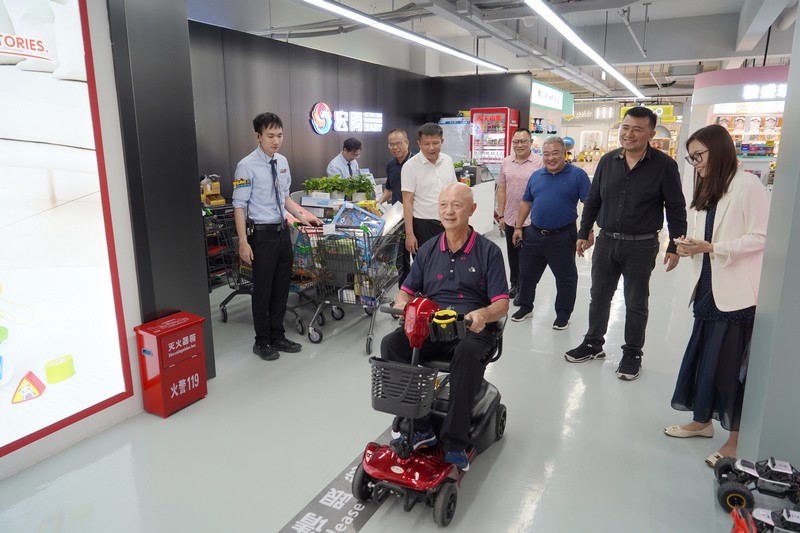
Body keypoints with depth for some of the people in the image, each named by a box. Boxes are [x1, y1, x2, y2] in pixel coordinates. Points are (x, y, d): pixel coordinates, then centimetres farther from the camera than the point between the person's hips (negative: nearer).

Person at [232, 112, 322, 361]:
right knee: (263, 289, 5)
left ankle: (278, 336, 30)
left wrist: (302, 215, 6)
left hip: (282, 231, 7)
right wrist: (243, 242, -18)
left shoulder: (282, 162, 7)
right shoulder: (247, 166, -14)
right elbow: (239, 206, -14)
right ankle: (262, 341, 22)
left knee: (282, 286, 15)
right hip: (262, 234, -7)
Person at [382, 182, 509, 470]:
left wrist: (482, 314, -25)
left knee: (468, 352, -38)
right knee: (390, 344, -25)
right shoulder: (427, 250, 14)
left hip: (472, 329, -3)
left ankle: (455, 442, -26)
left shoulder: (488, 251, 3)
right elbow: (406, 292, 13)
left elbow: (502, 304, -1)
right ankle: (418, 429, -18)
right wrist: (403, 307, -12)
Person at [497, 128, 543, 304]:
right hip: (510, 219, 5)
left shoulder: (539, 162, -8)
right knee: (512, 255, 16)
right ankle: (514, 285, 32)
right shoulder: (506, 163, 6)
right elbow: (501, 190, 9)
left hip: (531, 220, -5)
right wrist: (501, 215, 7)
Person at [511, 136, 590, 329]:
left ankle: (563, 314, 23)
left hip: (563, 236, -4)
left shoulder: (577, 175, -6)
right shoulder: (536, 176, 8)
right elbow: (526, 203, 14)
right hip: (534, 234, 4)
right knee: (527, 273, 14)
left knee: (565, 277, 8)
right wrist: (518, 227, 10)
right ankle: (525, 307, 32)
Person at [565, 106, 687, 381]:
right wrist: (584, 232, 9)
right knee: (599, 296, 14)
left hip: (641, 246, -3)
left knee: (636, 304, 10)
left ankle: (632, 354, 25)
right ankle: (593, 343, 31)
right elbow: (592, 200, 9)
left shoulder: (664, 165, -9)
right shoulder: (607, 161, 2)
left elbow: (676, 208, -5)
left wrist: (675, 246, -7)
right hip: (606, 241, 4)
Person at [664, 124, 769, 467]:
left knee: (732, 364, 0)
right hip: (709, 286, 8)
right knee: (702, 356, 14)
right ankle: (702, 421, 30)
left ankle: (736, 440, 15)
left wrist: (711, 247, -21)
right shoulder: (709, 191, 15)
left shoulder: (748, 186, -11)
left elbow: (760, 237, -15)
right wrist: (693, 248, -1)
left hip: (737, 292, -8)